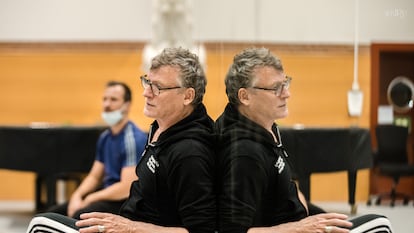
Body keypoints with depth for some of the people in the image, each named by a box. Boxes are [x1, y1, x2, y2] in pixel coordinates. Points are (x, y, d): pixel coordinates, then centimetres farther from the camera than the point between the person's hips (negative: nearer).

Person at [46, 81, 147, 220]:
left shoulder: (134, 139, -17)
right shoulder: (105, 137, 12)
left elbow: (127, 188, -23)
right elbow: (94, 176, 16)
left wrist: (89, 199, -13)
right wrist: (77, 196, -4)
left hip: (125, 202, -9)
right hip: (107, 195, 9)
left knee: (80, 217, -32)